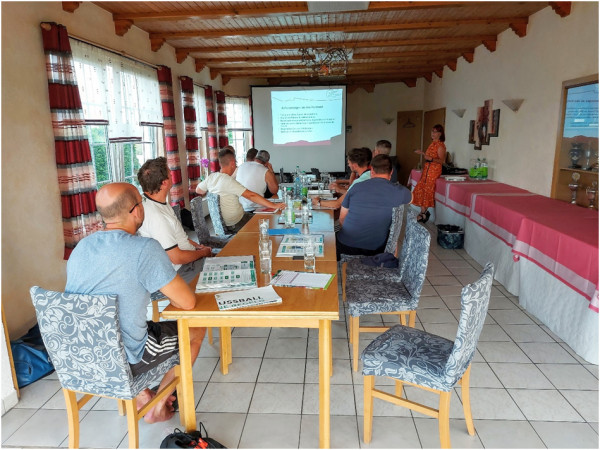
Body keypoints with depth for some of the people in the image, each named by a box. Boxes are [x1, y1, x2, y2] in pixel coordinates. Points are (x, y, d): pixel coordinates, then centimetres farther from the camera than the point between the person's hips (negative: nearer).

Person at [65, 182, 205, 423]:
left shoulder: (80, 247, -1)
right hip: (125, 362, -7)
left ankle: (141, 396, 26)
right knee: (196, 329, 14)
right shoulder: (145, 250, -24)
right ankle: (158, 408, 21)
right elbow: (188, 302, -19)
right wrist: (169, 292, 3)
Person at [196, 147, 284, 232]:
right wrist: (274, 206, -33)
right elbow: (251, 196, -32)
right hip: (236, 225, -8)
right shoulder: (229, 181, -26)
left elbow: (198, 190, 15)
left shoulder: (211, 177, -3)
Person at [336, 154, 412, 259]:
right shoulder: (401, 192, -7)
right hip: (375, 249, 0)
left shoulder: (356, 187, -4)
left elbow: (342, 218, 5)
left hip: (346, 245, 0)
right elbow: (409, 199, 20)